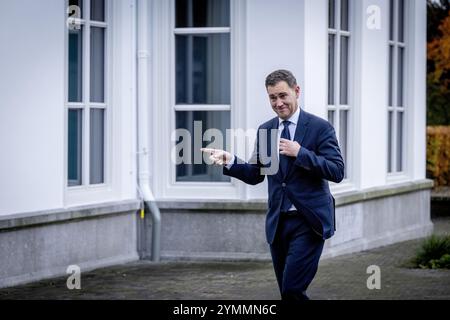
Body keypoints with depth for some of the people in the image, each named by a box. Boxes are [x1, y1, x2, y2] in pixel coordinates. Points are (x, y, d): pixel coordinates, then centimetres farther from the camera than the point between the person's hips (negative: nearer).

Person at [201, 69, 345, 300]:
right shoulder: (265, 130, 10)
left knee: (292, 290, -15)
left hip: (308, 222, -5)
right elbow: (255, 175, 13)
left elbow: (337, 172, -12)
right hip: (278, 221, 6)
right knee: (287, 292, 10)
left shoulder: (320, 127, -5)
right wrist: (230, 161, -5)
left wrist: (300, 153, -20)